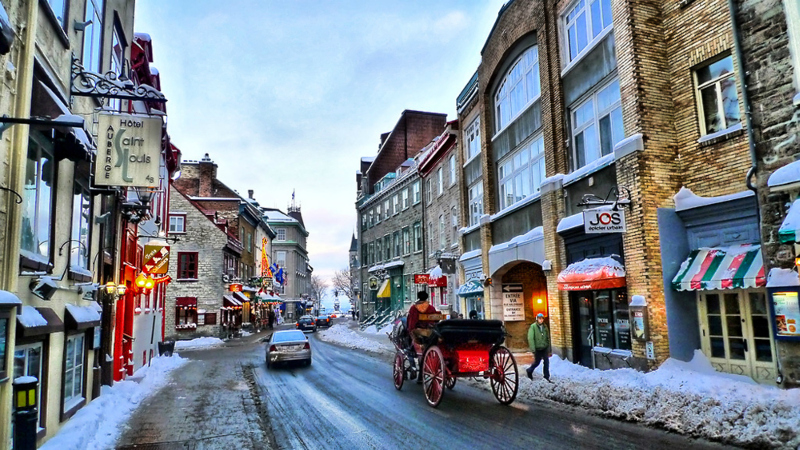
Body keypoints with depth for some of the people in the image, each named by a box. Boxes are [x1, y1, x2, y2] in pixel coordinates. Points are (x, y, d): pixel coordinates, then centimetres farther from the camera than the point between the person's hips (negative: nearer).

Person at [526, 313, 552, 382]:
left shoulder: (545, 327, 3)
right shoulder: (533, 326, -11)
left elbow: (548, 338, 10)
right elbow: (530, 338, -14)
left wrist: (549, 350, 10)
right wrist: (533, 349, -19)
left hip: (544, 348, 4)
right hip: (537, 348, -4)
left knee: (546, 362, -1)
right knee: (537, 362, 8)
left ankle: (547, 377, 11)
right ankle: (529, 371, 34)